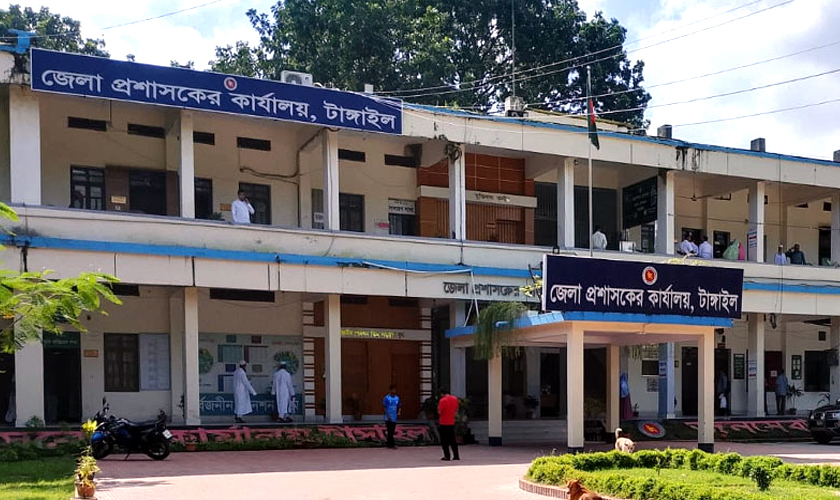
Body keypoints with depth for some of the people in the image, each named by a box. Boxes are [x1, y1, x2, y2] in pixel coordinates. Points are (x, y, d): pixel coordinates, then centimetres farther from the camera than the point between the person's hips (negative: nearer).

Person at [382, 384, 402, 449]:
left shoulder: (397, 398, 7)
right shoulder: (386, 398, -6)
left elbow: (399, 406, 16)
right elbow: (383, 407, -4)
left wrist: (399, 412, -5)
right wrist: (387, 415, -12)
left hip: (394, 418, 5)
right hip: (388, 418, -5)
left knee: (392, 432, 9)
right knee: (390, 431, -7)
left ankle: (388, 443, 20)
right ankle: (392, 444, -5)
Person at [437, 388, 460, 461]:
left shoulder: (443, 400, -15)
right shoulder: (455, 399, 5)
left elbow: (439, 412, -15)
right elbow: (456, 410, 14)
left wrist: (438, 407, 4)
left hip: (444, 423, -6)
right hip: (452, 422, 6)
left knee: (444, 441, 1)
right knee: (452, 440, 13)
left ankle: (447, 456, -2)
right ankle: (456, 455, 13)